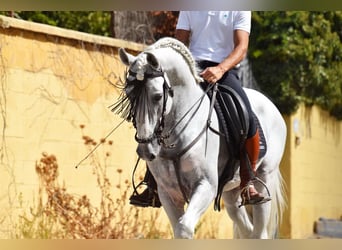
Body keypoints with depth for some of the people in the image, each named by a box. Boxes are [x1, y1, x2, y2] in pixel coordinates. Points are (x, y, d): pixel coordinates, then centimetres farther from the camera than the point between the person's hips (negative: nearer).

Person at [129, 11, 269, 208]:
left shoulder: (240, 9, 6)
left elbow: (242, 47, -6)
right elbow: (180, 43, 13)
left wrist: (220, 69, -25)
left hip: (225, 71, -2)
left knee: (247, 119, -28)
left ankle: (248, 186, -16)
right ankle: (153, 186, -12)